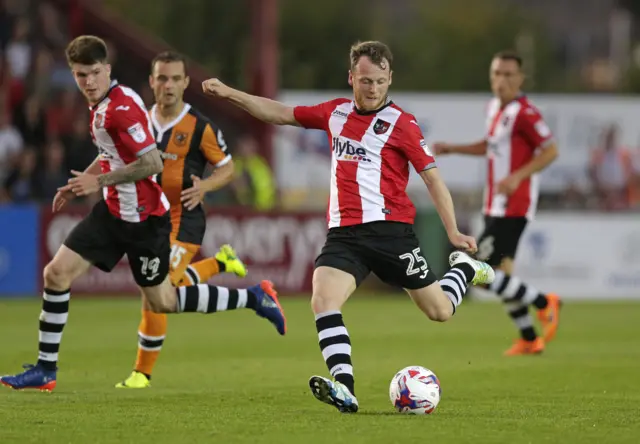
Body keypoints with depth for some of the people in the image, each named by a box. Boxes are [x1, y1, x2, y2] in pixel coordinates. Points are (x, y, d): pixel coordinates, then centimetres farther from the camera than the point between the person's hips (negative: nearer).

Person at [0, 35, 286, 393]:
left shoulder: (122, 106, -22)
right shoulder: (100, 104, 7)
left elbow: (153, 163, -26)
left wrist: (99, 181, -20)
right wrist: (80, 184, 14)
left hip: (144, 217, -9)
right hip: (114, 211, 9)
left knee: (162, 302, 3)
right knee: (57, 273, 0)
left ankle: (252, 297, 18)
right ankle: (45, 370, 7)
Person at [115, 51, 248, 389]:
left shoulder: (200, 127, -12)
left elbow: (227, 168, -3)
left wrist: (204, 186, -22)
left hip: (183, 219, -6)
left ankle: (142, 373, 0)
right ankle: (220, 263, 49)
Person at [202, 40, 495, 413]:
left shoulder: (401, 124, -4)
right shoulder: (336, 113, 11)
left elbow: (432, 175, -5)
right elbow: (282, 114, 22)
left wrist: (453, 232, -13)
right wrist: (229, 93, 16)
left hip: (390, 229, -4)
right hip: (344, 232, 4)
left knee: (440, 310, 5)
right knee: (323, 301, -23)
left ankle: (465, 269, 40)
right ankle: (344, 391, -30)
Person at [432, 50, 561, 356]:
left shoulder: (524, 113, -16)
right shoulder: (493, 107, 11)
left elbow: (550, 151, -15)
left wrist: (518, 177, -23)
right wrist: (452, 148, 18)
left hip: (513, 208, -9)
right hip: (495, 205, 9)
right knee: (502, 273, 11)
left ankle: (544, 303, 2)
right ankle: (529, 339, 22)